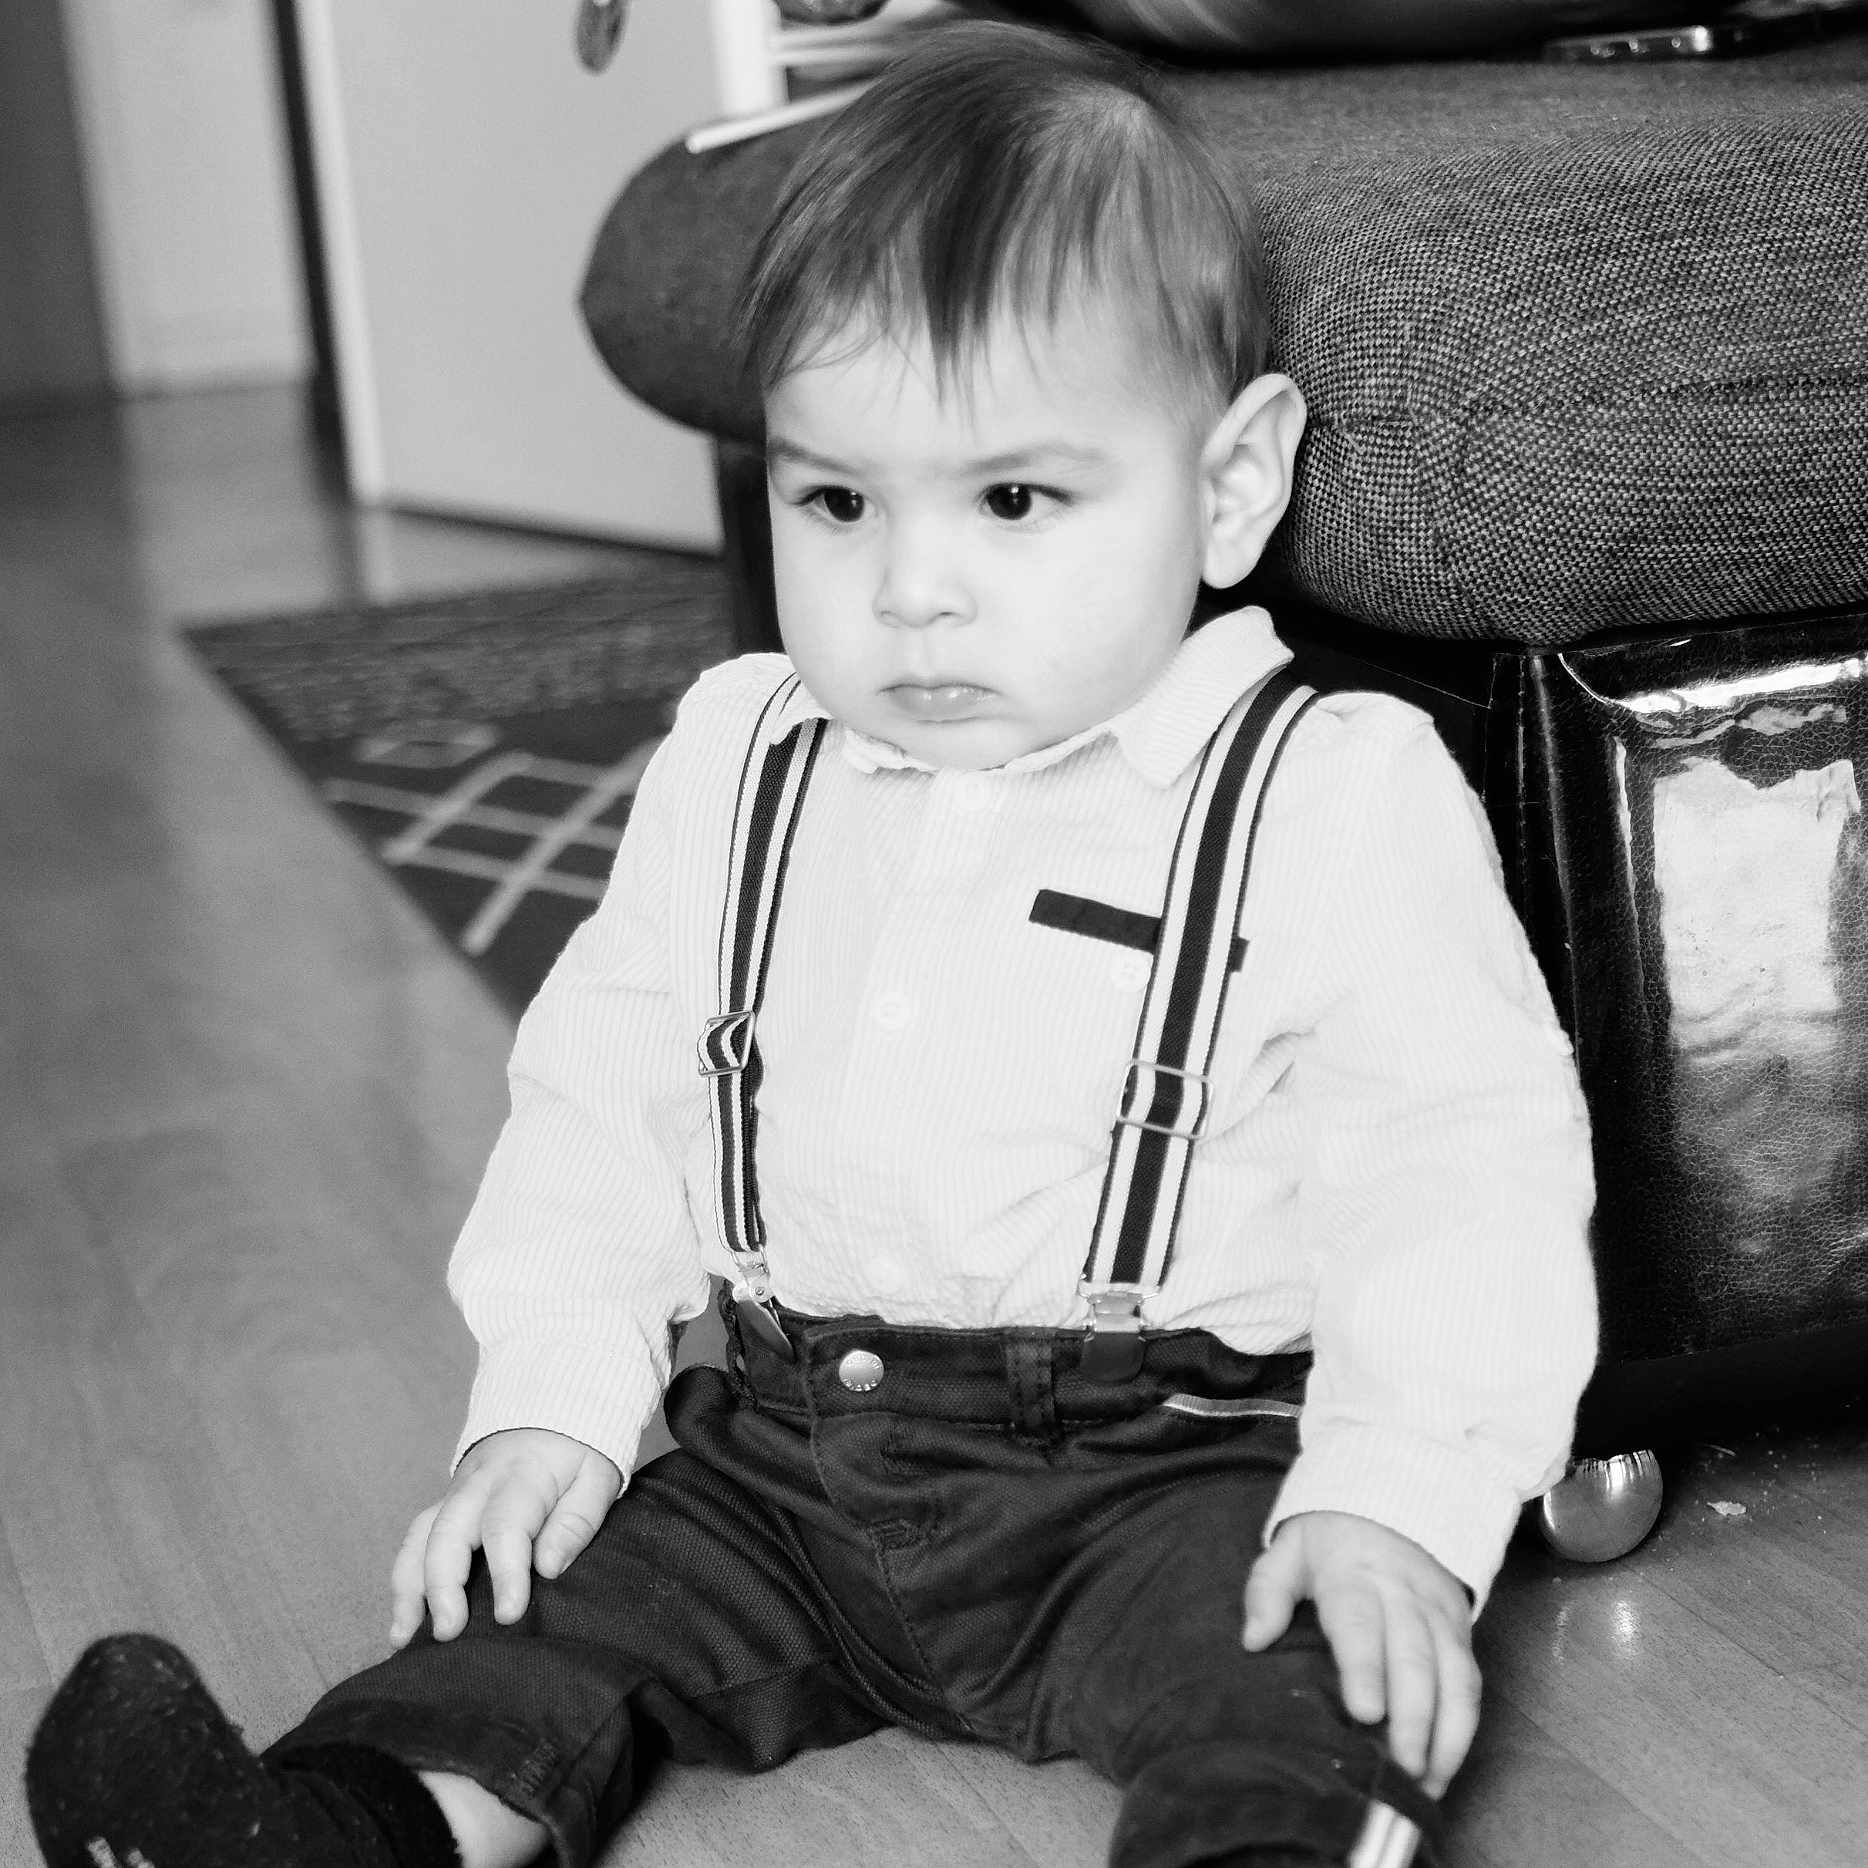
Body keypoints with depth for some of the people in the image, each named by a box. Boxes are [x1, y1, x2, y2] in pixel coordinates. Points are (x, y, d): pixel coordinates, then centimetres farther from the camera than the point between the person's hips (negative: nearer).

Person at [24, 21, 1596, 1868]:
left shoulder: (1338, 801, -10)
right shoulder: (736, 766, 6)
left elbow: (1460, 1165, -12)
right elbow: (601, 1093, 11)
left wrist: (1399, 1499, -24)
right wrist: (547, 1398, 0)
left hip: (1178, 1459, -5)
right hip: (789, 1450, 5)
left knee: (1310, 1671, -30)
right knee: (557, 1583, -9)